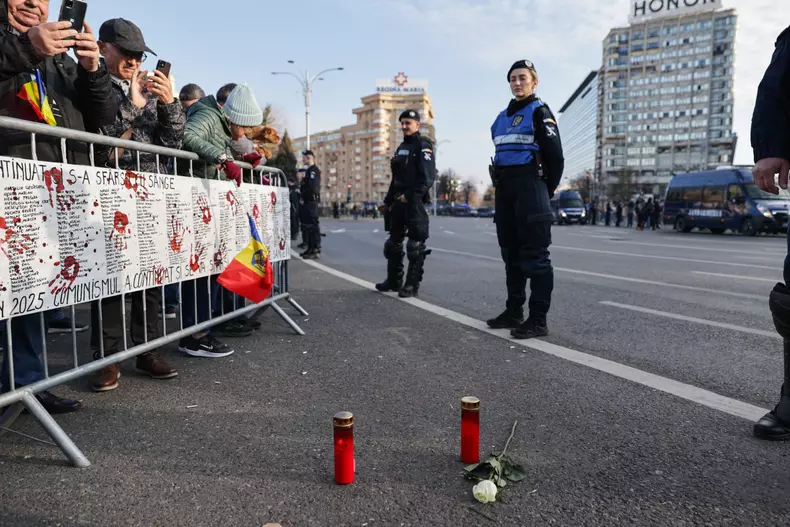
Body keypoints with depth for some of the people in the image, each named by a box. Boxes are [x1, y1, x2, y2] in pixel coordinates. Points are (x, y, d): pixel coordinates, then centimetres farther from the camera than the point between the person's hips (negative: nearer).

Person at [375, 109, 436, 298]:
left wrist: (410, 196, -22)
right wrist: (388, 200, 17)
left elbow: (428, 177, -17)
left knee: (415, 245, -5)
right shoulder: (401, 148, 20)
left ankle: (412, 285, 0)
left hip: (414, 202, -9)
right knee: (393, 242, 13)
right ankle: (394, 281, 24)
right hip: (398, 202, 9)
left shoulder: (423, 146, -6)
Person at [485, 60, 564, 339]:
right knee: (511, 253, 11)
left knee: (534, 255, -8)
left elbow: (555, 156, -8)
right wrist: (499, 185, 13)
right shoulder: (503, 116, 19)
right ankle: (514, 311, 20)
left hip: (530, 186, -8)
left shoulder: (539, 112, -3)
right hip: (505, 189, 8)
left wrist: (547, 191, -3)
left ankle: (538, 320, -5)